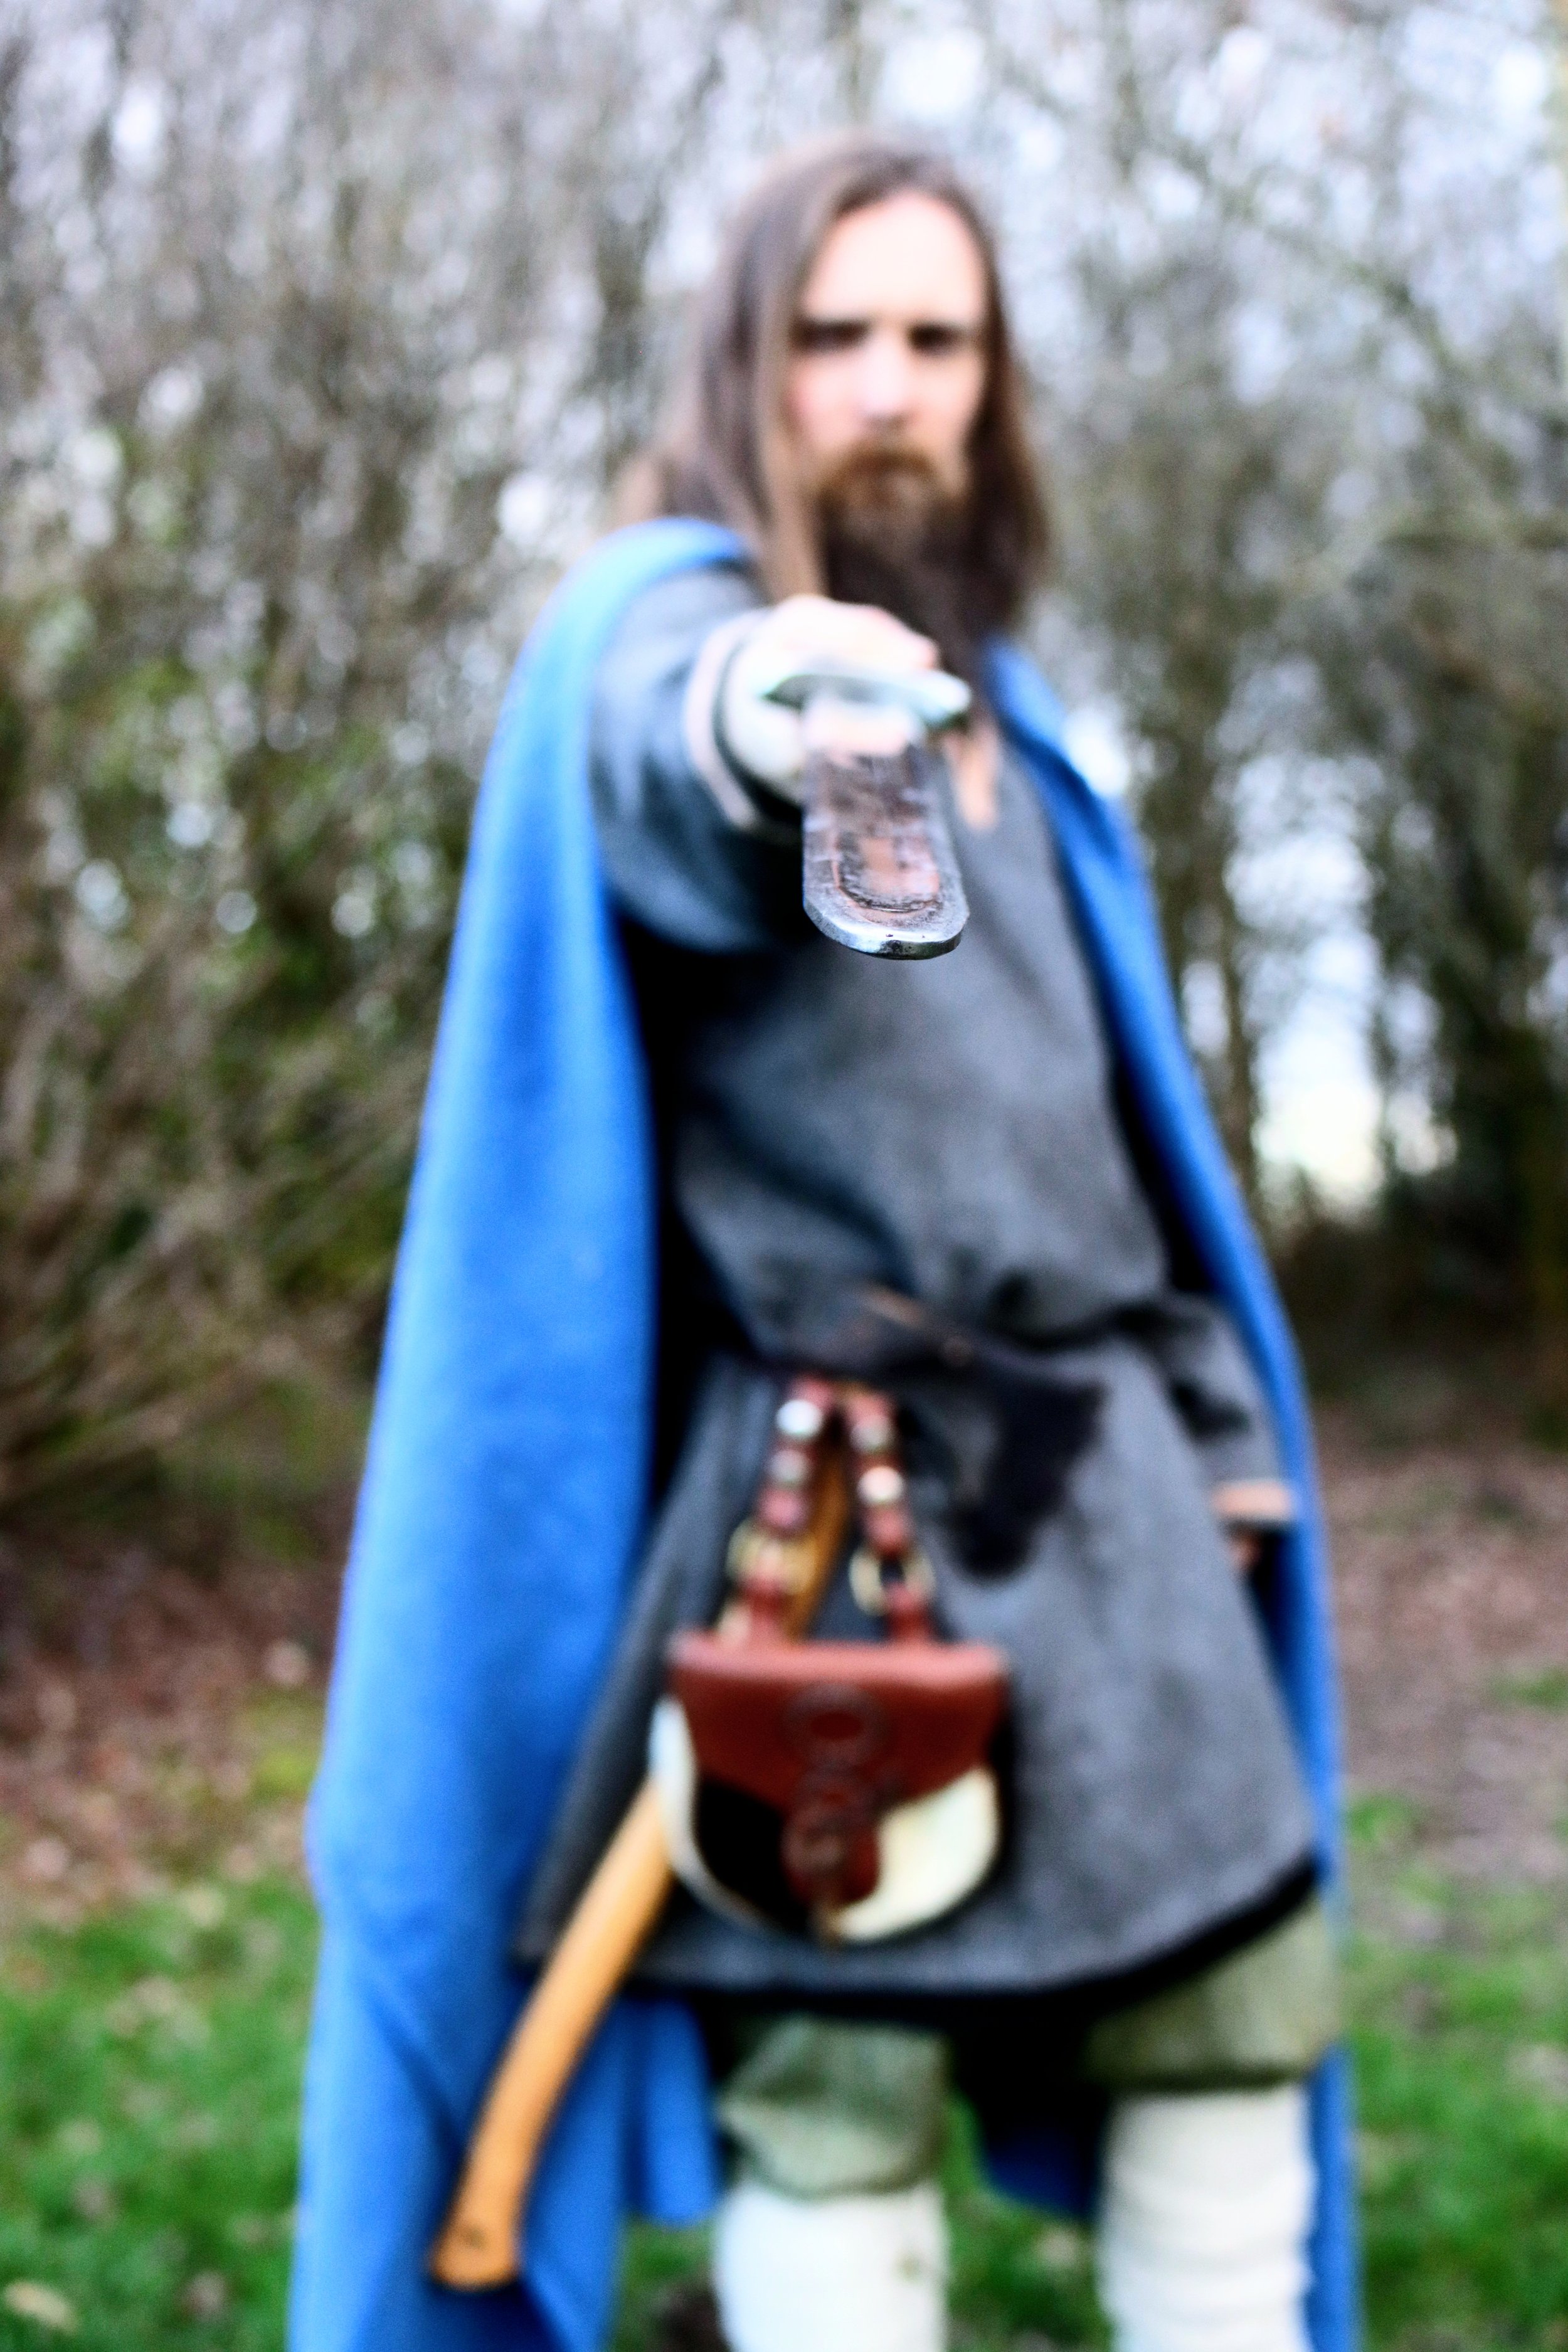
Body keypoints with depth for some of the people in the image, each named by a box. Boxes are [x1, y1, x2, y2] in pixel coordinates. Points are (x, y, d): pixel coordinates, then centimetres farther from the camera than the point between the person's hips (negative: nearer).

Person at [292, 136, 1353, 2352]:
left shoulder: (994, 703, 16)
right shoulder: (659, 611, -6)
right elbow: (660, 762, -33)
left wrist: (1217, 1408, 16)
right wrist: (756, 717, -57)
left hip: (1098, 1462, 7)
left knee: (1238, 2000, 11)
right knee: (833, 2093, -3)